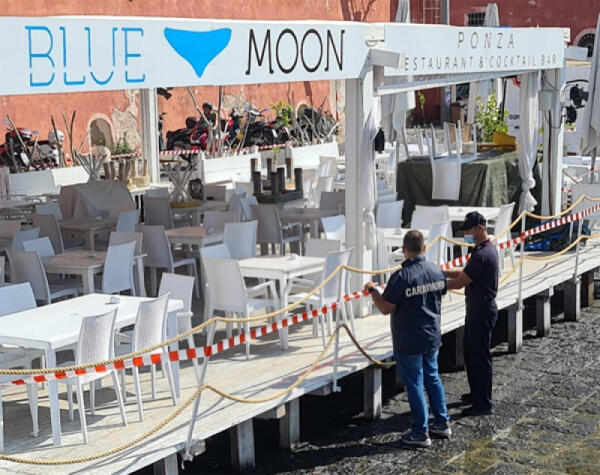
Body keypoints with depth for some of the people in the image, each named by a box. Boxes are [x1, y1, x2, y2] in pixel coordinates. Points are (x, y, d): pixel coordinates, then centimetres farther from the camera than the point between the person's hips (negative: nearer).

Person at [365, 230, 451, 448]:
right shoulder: (436, 271, -1)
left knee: (415, 384, 3)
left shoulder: (401, 277, -21)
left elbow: (386, 308, -17)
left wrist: (372, 290, -2)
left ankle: (421, 433, 9)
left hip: (408, 342, -6)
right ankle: (442, 423, 29)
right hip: (432, 337, 7)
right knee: (432, 378, 21)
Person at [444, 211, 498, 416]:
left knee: (480, 356, -3)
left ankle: (484, 404, 5)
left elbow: (460, 282, -20)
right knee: (470, 352, 21)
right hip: (477, 309, 11)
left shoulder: (482, 255, -24)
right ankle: (477, 393, 34)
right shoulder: (487, 249, 10)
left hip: (481, 312, -11)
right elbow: (464, 273, 16)